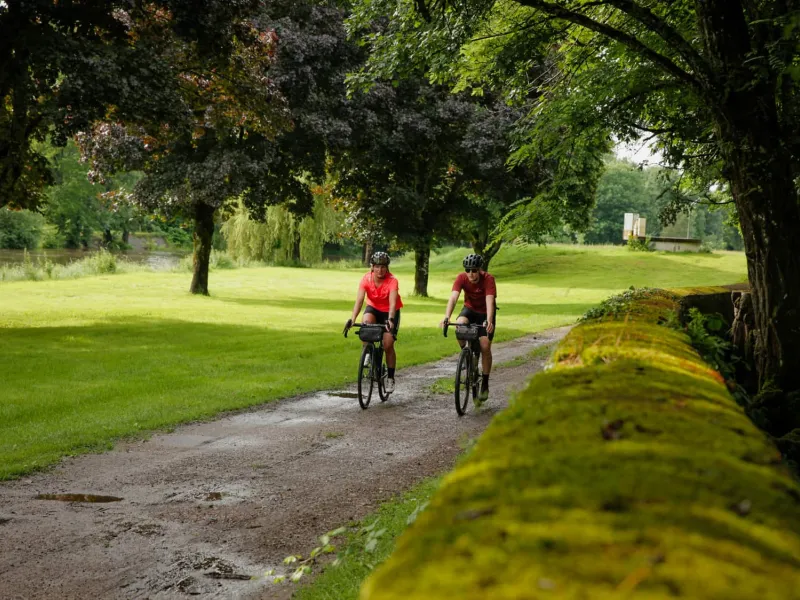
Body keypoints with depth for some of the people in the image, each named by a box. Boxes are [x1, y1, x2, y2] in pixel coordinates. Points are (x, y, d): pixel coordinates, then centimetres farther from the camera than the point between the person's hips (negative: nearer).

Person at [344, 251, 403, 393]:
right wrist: (353, 319, -44)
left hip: (390, 312, -2)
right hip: (373, 309, 2)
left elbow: (392, 302, -38)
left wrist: (390, 320, -55)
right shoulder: (366, 279, -22)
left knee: (388, 344, -11)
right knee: (366, 322, -33)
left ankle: (390, 378, 5)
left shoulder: (392, 281, -27)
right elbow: (359, 300, -30)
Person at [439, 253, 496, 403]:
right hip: (470, 309, 2)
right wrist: (446, 317, -49)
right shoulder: (461, 278, -23)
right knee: (460, 325, -33)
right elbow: (453, 297, -34)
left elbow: (490, 301, -39)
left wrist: (489, 321, -55)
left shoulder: (488, 279, -28)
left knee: (485, 347, -12)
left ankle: (485, 384, 2)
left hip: (485, 313, -2)